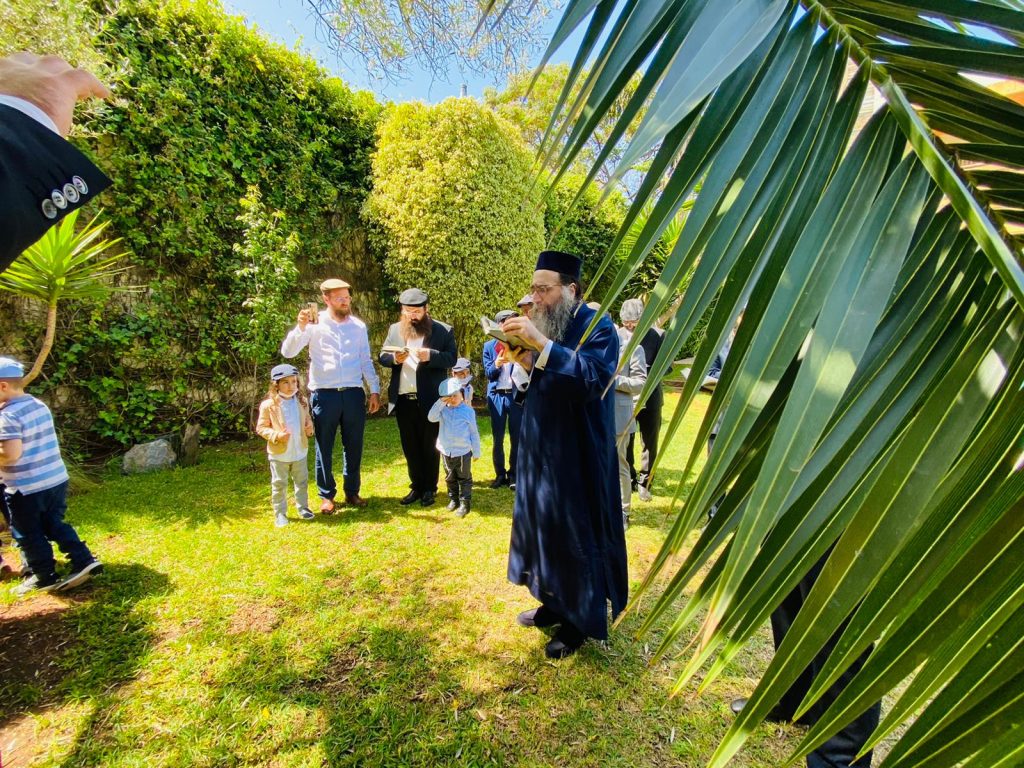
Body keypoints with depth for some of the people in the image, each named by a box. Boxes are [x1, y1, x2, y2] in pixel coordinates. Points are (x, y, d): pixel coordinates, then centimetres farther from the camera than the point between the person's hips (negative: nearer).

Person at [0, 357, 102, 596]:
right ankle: (84, 560, 13)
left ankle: (44, 577, 24)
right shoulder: (39, 405, 5)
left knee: (28, 535, 12)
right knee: (54, 524, 20)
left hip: (25, 488, -7)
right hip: (57, 479, 7)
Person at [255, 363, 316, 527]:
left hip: (299, 452, 4)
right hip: (279, 453, -4)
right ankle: (280, 514, 22)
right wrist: (276, 435, -23)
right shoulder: (269, 405, -12)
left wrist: (310, 428, -6)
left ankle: (303, 507, 33)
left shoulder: (302, 402, 1)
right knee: (279, 484, 8)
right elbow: (261, 428, -8)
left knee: (302, 481, 16)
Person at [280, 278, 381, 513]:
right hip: (324, 395, -2)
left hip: (354, 394, 2)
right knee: (324, 448, 8)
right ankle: (327, 495, 23)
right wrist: (300, 326, -22)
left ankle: (352, 491, 26)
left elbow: (366, 360, 11)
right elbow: (287, 352, -8)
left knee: (354, 446, 10)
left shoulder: (358, 325, 8)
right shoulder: (314, 323, -1)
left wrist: (375, 390, 7)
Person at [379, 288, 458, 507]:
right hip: (403, 399, 4)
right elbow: (382, 356, 7)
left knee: (429, 446, 8)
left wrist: (431, 355, -26)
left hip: (430, 399, -4)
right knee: (410, 447, 14)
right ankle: (416, 487, 27)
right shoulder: (394, 329, 9)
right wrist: (394, 358, -15)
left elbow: (451, 358, -9)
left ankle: (430, 489, 21)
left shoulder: (444, 330, -3)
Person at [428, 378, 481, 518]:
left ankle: (465, 503, 15)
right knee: (450, 478, 18)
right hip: (446, 451, 4)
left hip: (463, 451, -3)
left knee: (464, 479, 7)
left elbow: (474, 433, -3)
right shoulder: (443, 410, -1)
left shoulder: (468, 410, -8)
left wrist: (476, 452, 0)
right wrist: (440, 402, -22)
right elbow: (431, 417, -19)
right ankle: (453, 499, 33)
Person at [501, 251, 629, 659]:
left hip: (578, 451, -8)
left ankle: (581, 620, 24)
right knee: (545, 525, 17)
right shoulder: (547, 324, 9)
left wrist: (541, 345, -34)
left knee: (577, 531, 4)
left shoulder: (597, 325, -13)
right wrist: (526, 361, -7)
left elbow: (594, 378, -29)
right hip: (543, 445, 8)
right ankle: (556, 603, 37)